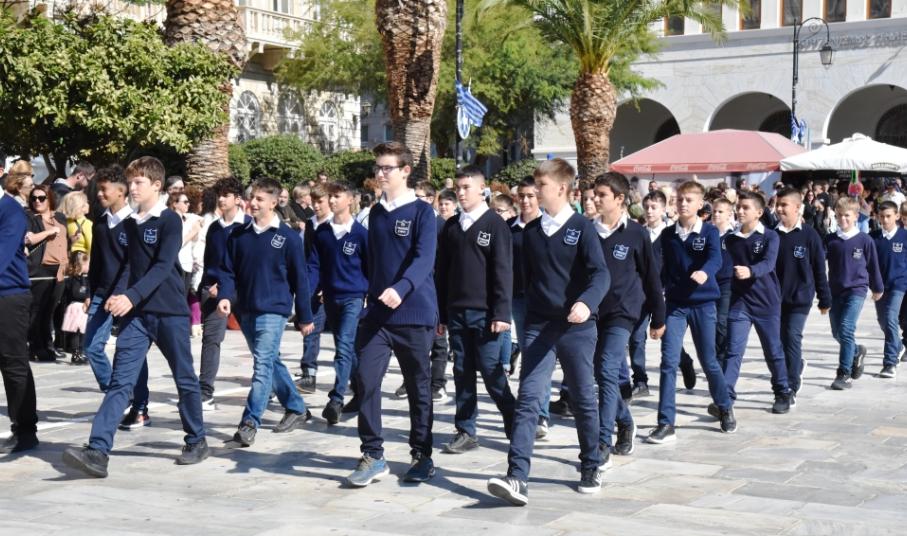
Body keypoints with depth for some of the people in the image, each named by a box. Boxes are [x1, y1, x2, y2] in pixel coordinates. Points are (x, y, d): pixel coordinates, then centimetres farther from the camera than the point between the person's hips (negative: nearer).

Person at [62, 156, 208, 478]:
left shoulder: (170, 221, -7)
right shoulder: (129, 224, 12)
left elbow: (163, 266, -17)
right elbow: (129, 265, 13)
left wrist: (131, 296, -28)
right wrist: (118, 294, -8)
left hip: (170, 312, -5)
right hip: (136, 314, 5)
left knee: (185, 378, 8)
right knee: (121, 381, -5)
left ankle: (197, 442, 24)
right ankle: (98, 451, -14)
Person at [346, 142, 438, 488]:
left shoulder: (421, 212, -6)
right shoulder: (376, 213, 12)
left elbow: (424, 259, -19)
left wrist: (400, 289, -35)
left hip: (414, 314, -4)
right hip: (377, 313, 5)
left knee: (418, 387, 6)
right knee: (366, 381, -7)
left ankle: (422, 456, 20)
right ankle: (373, 455, 2)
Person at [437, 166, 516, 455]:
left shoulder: (495, 225, -3)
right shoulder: (451, 227, 12)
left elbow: (503, 271, -7)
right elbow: (442, 271, 13)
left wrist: (502, 312, -14)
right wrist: (441, 313, 10)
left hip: (484, 312, -5)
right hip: (456, 312, 5)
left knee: (492, 371, -4)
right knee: (462, 372, 7)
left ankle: (515, 426, 9)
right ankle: (466, 431, 13)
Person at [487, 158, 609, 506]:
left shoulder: (581, 227, -4)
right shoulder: (531, 232, 10)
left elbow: (600, 273, -14)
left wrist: (586, 302, -32)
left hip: (576, 327, -3)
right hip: (539, 326, 3)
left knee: (584, 399, 10)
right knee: (528, 399, -9)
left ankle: (591, 468, 27)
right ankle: (517, 478, -15)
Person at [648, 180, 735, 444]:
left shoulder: (709, 232, -5)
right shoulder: (668, 234, 5)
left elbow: (715, 259, -23)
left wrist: (704, 272, -43)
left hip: (703, 303, -2)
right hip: (674, 304, 2)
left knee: (708, 361, 9)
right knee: (669, 361, -7)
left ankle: (726, 408, 34)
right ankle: (666, 424, -6)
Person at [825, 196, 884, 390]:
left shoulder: (865, 240, -4)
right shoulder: (830, 240, 2)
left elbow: (873, 265, 6)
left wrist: (877, 288, 15)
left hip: (856, 289, -4)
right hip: (835, 290, 4)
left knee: (846, 329, -15)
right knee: (837, 332, 11)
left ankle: (844, 375, -11)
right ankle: (857, 352, 42)